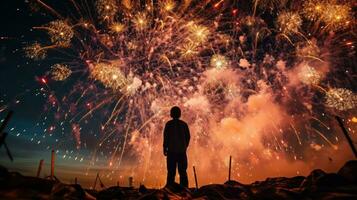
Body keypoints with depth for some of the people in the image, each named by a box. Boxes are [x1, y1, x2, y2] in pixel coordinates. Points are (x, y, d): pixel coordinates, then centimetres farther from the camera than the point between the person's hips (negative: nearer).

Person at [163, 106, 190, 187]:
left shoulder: (169, 124, -4)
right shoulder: (184, 124, 4)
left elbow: (166, 137, -6)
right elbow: (188, 137, 7)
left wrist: (165, 148, 3)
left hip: (171, 150, -2)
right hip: (182, 150, 3)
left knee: (171, 171, 3)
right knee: (182, 171, 11)